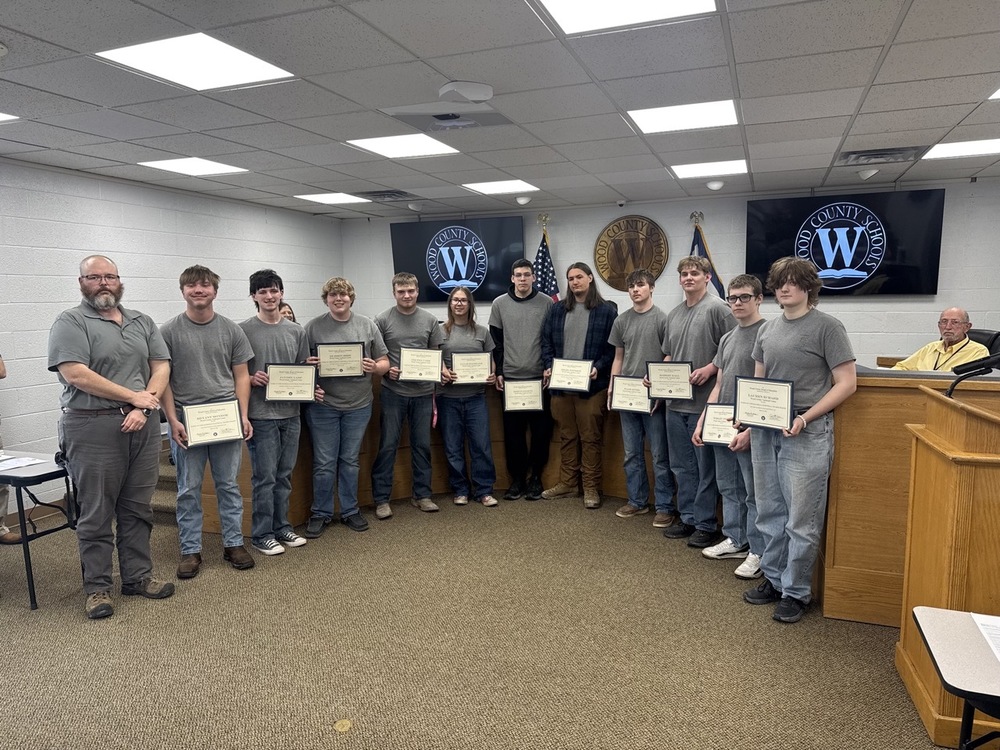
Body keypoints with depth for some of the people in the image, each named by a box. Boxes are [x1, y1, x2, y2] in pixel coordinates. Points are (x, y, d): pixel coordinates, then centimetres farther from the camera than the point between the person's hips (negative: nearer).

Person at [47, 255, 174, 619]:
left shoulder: (142, 322, 14)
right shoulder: (70, 322, -2)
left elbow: (161, 366, 7)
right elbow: (75, 374, -14)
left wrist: (144, 407, -9)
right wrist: (135, 396, -12)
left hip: (142, 426, 5)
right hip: (93, 428, -5)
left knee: (138, 508, 12)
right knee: (96, 513, 3)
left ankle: (138, 576, 23)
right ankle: (97, 587, 15)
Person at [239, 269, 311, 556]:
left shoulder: (296, 331, 9)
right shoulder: (244, 330, -3)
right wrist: (251, 379, -20)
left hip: (290, 413, 5)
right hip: (260, 414, -4)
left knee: (284, 475, 13)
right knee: (265, 477, 0)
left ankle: (282, 527, 26)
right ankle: (262, 535, 13)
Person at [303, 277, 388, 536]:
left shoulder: (367, 326, 4)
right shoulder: (313, 327, 0)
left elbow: (384, 363, 6)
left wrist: (374, 367, -15)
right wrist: (308, 365, -19)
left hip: (358, 405, 2)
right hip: (323, 405, -2)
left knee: (350, 461, 14)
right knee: (324, 463, 5)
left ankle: (350, 510, 28)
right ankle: (320, 513, 21)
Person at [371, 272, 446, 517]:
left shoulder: (430, 320, 7)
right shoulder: (383, 320, -1)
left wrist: (442, 371, -8)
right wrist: (385, 369, -16)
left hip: (423, 392, 3)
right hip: (393, 391, -2)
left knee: (422, 445, 10)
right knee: (388, 446, 1)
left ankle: (422, 495, 23)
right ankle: (381, 499, 11)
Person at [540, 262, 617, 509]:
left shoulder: (607, 310, 0)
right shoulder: (557, 309, 12)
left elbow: (613, 347, -3)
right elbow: (546, 341, 12)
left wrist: (598, 367, -16)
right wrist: (549, 366, -2)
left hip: (592, 385, -4)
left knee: (591, 437, 1)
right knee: (567, 436, 13)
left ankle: (591, 487, 11)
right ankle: (567, 483, 23)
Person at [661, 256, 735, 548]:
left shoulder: (718, 309, -7)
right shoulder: (673, 314, 16)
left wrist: (710, 369, -22)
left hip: (705, 401, -7)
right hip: (676, 401, 8)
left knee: (706, 467, 2)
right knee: (682, 466, 14)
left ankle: (706, 524, 12)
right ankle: (688, 518, 26)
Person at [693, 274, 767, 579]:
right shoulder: (727, 339, 15)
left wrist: (750, 430, -18)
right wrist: (702, 422, 11)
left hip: (750, 429, -8)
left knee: (754, 492, 1)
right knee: (728, 486, 16)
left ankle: (758, 552, 12)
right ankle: (736, 540, 29)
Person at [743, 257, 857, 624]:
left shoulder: (827, 326, -4)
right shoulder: (767, 329, 13)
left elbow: (846, 383, -7)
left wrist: (806, 417, -16)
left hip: (807, 434, -6)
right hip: (766, 431, 6)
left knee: (801, 520, 1)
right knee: (769, 513, 14)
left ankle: (796, 593, 16)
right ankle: (773, 580, 29)